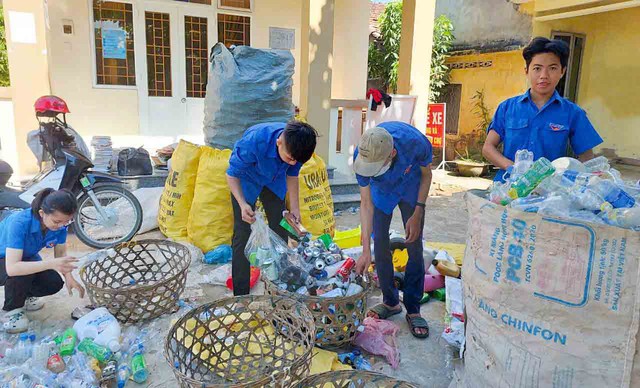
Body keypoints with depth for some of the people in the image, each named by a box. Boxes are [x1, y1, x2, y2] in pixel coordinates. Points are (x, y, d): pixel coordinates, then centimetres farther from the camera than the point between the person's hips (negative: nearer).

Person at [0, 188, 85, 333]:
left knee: (54, 283, -16)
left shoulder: (60, 223, -24)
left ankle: (23, 295, 16)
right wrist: (51, 264, -56)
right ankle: (12, 309, -6)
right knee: (22, 274, -35)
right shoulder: (19, 223, -40)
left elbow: (61, 253, -11)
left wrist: (69, 277, -28)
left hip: (27, 257, 5)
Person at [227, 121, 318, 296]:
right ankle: (240, 295, 2)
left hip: (274, 182, 4)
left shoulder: (296, 147, -26)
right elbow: (232, 174, -25)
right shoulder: (254, 141, -40)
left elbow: (292, 175, -5)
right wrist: (242, 204, -39)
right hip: (246, 181, -4)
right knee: (243, 236, -9)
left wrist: (294, 208, -10)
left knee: (280, 233, 4)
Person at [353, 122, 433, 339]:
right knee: (380, 245, -2)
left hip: (411, 190, -1)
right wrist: (366, 251, -27)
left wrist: (417, 214, -19)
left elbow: (426, 175, -15)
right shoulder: (362, 156, -34)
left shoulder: (416, 143, -39)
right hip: (381, 191, 1)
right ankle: (390, 302, 17)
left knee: (414, 248, -5)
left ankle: (413, 310, 6)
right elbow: (366, 204, -26)